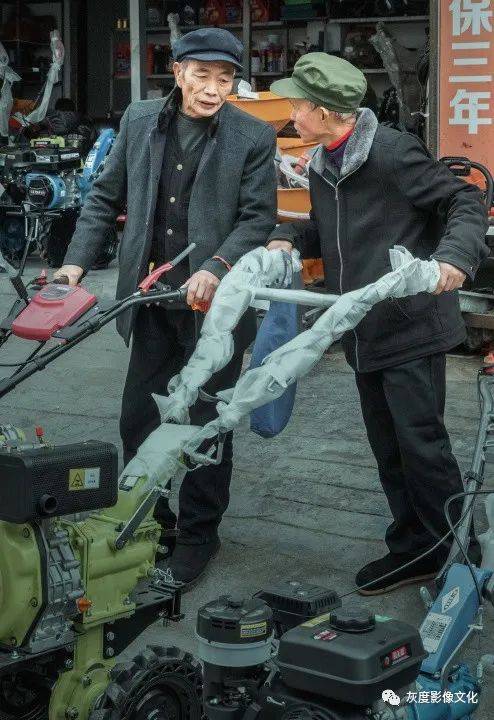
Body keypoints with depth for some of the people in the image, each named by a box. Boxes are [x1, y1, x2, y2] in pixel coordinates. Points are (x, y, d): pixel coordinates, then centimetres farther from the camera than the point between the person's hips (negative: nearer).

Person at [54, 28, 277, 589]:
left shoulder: (253, 137, -6)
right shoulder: (139, 121, 4)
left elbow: (258, 218, -8)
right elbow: (106, 196, 10)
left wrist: (216, 269, -23)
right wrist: (77, 260, 0)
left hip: (215, 301, -3)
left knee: (206, 427, 6)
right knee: (137, 420, 11)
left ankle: (198, 536, 23)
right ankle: (148, 521, 30)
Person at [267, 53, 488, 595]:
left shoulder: (394, 152, -16)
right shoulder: (322, 168, 10)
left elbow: (466, 202, -13)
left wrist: (453, 256, -31)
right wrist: (289, 238, 4)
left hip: (412, 326, -8)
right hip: (365, 332, 9)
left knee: (421, 440, -6)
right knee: (388, 447, 13)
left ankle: (459, 555, 8)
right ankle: (413, 550, 24)